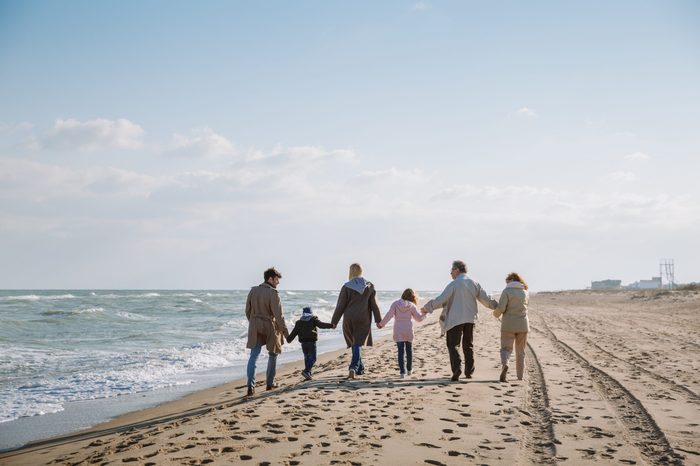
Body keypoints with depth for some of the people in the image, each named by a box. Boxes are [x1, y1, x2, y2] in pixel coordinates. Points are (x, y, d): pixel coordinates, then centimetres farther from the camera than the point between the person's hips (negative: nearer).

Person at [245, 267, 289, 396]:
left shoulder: (253, 290, 4)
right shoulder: (273, 293, -14)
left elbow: (247, 310, 10)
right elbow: (278, 315, -16)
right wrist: (285, 331, -8)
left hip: (255, 327, 4)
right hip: (270, 327, -4)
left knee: (254, 356, 1)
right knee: (273, 354, 16)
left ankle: (251, 386, -12)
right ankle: (270, 383, 23)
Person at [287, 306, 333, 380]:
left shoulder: (299, 322, 13)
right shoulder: (314, 319, 4)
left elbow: (294, 332, 12)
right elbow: (321, 325, -11)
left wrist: (288, 339, 23)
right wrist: (330, 325, -16)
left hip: (303, 342, 4)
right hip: (311, 341, -4)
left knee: (307, 358, 15)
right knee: (312, 358, -3)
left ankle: (308, 374, 13)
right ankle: (306, 371, -22)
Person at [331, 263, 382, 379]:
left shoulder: (347, 287, -6)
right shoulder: (369, 286, 0)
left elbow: (340, 306, -5)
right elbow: (374, 305, 3)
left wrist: (334, 321, 2)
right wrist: (378, 320, 10)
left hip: (349, 319, 0)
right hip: (363, 319, 0)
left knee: (354, 343, 16)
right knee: (358, 344, -2)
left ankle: (360, 368, 25)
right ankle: (354, 368, -20)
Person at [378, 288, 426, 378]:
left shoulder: (395, 303, -3)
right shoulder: (412, 305, -2)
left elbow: (389, 315, -9)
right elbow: (419, 318, 3)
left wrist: (381, 324, 2)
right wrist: (425, 314, 22)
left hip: (398, 331, -1)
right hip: (409, 331, 1)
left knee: (401, 351, -1)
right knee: (409, 350, 18)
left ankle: (402, 371, -11)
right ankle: (409, 369, 31)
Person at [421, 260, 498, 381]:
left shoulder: (453, 284, -10)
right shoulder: (474, 284, 7)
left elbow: (441, 300, -14)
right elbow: (486, 299, 11)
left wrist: (427, 307, -5)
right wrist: (497, 306, 27)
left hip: (455, 319, -5)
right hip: (470, 319, 6)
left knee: (453, 345, -2)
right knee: (468, 345, 16)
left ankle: (457, 369, -21)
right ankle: (469, 371, 19)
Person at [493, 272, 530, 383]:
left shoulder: (507, 291, -8)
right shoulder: (526, 292, 8)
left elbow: (501, 308, -15)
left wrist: (496, 313, 7)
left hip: (508, 325, -4)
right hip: (522, 325, 4)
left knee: (506, 348, 1)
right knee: (520, 351, 14)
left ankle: (504, 365, -28)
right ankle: (520, 375, 18)